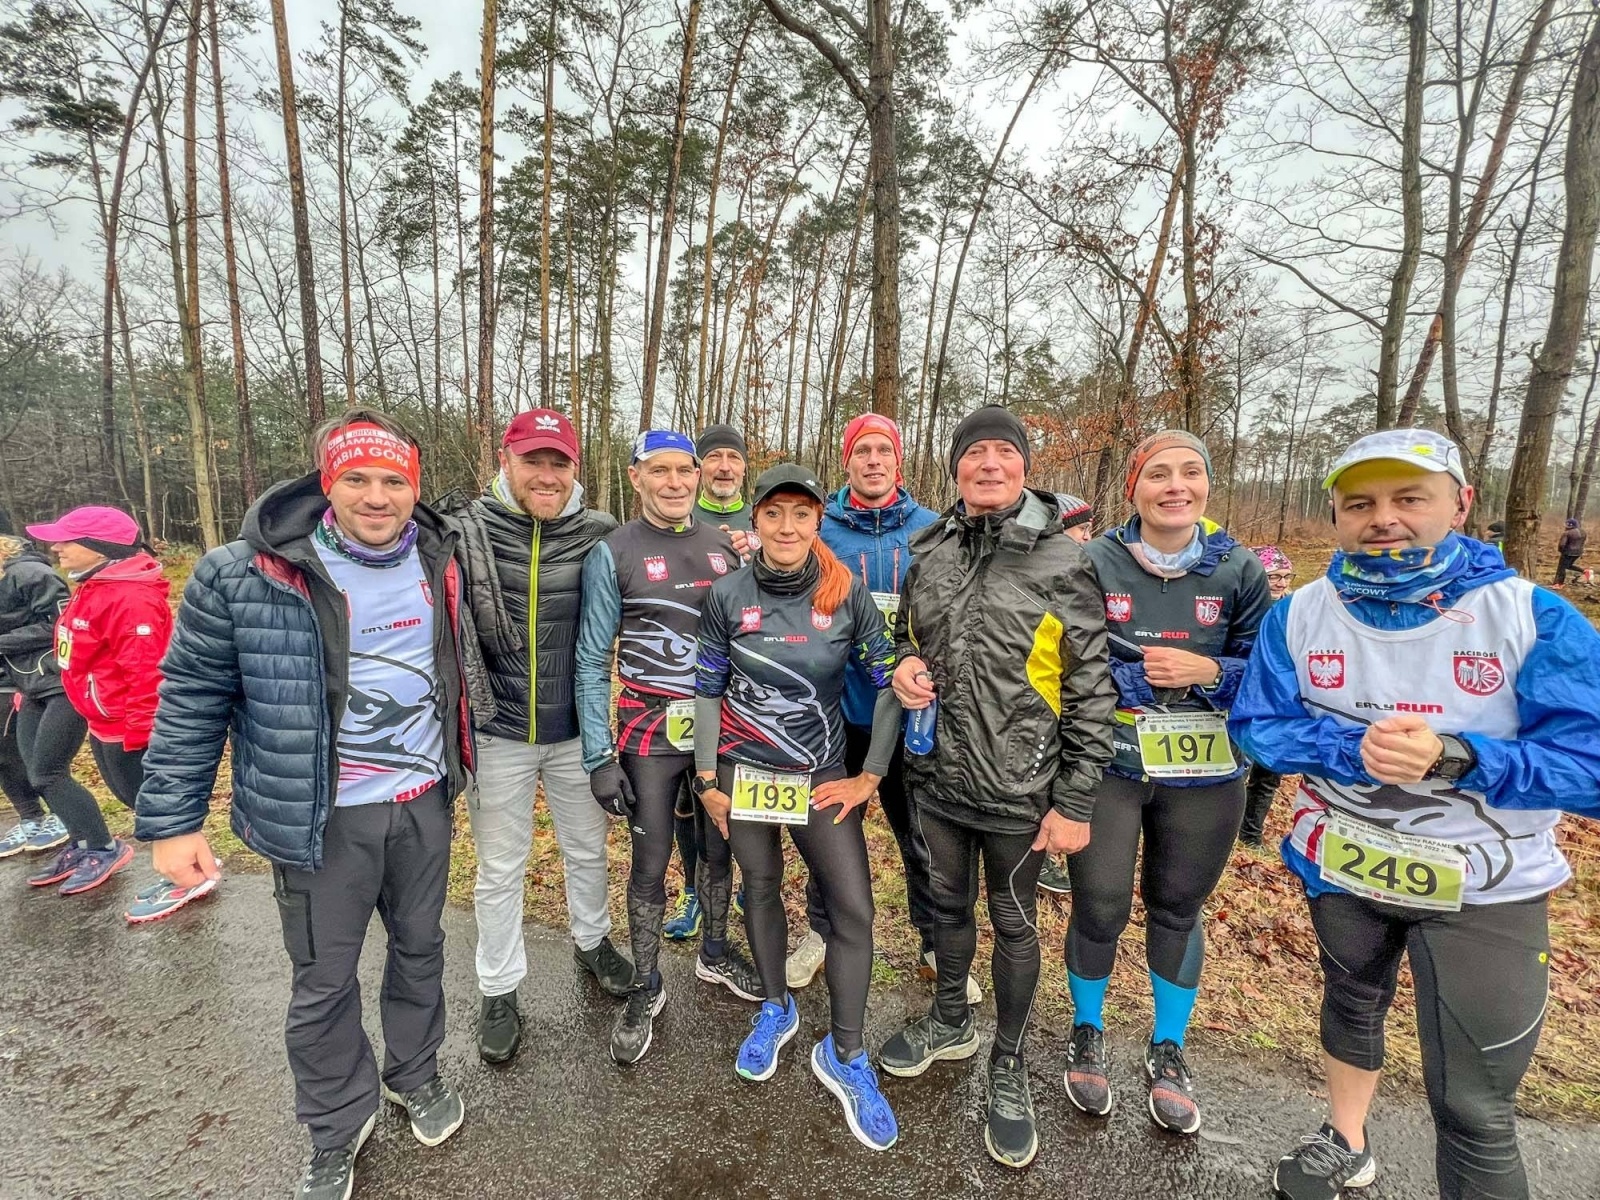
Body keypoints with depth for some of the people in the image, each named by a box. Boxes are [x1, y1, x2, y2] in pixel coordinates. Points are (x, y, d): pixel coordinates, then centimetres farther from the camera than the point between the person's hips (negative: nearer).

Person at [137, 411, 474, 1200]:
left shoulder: (437, 562, -1)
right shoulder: (245, 574, -14)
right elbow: (192, 698, -7)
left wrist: (456, 764, 18)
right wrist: (171, 820, -7)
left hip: (424, 803, 4)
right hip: (324, 817, -3)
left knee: (420, 949, 20)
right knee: (323, 982, 14)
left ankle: (414, 1075, 46)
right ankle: (337, 1127, 39)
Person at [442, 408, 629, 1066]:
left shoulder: (599, 534, -7)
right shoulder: (465, 531, -11)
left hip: (576, 729, 2)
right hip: (499, 733, -1)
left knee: (588, 849, 21)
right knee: (499, 869, 15)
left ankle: (592, 942, 48)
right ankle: (498, 993, 37)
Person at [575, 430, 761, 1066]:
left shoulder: (724, 544, 4)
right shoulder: (612, 553, -8)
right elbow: (592, 661, -8)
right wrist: (599, 758, -11)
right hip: (650, 731, -4)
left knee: (720, 846, 18)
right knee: (651, 863, 7)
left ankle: (716, 952, 42)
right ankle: (646, 988, 30)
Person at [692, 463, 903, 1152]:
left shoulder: (848, 594, -9)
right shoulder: (727, 595, -7)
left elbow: (890, 682, -4)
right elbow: (708, 689, 1)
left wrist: (870, 776, -5)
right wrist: (707, 779, 1)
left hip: (821, 776, 0)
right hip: (744, 771, 1)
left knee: (855, 907, -3)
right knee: (761, 886, 16)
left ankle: (843, 1055, 20)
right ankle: (775, 1008, 42)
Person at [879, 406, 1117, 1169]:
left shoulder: (1064, 562, -11)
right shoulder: (929, 554, 2)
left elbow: (1092, 691, -9)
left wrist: (1075, 801, -10)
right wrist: (904, 667, -7)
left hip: (1019, 789, -4)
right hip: (937, 776, 4)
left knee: (1014, 925, 15)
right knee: (948, 905, 22)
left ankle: (1008, 1067, 38)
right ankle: (950, 1022, 48)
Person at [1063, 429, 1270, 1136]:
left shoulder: (1239, 571, -1)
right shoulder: (1095, 563, -7)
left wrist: (1207, 672, -17)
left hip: (1204, 777, 2)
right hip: (1106, 767, -2)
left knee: (1177, 911, 16)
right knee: (1100, 909, 6)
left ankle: (1168, 1051, 40)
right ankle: (1087, 1035, 35)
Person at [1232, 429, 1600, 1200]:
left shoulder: (1534, 617, -19)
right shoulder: (1299, 614, -12)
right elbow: (1255, 725, -10)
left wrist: (1454, 758, -36)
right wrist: (1355, 749, -27)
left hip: (1485, 888, -2)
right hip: (1339, 864, 3)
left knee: (1475, 1112, 4)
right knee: (1351, 1006, 28)